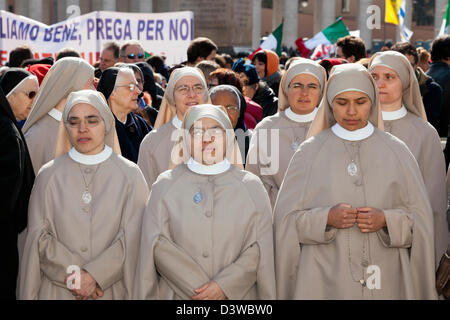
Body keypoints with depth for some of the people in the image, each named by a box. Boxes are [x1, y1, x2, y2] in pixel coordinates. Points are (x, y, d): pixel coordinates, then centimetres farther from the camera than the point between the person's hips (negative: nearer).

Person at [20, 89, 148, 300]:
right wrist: (74, 275, -14)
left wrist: (94, 275, -17)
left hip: (113, 289, 0)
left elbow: (132, 238, -6)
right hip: (57, 290, 0)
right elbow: (39, 235, -2)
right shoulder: (49, 176, 4)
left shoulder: (130, 176, 1)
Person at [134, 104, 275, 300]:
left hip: (238, 294, 1)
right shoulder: (165, 185, 2)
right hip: (178, 294, 0)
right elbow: (157, 245, -6)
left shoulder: (251, 186, 4)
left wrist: (224, 286, -16)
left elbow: (259, 248, -3)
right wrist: (202, 289, -15)